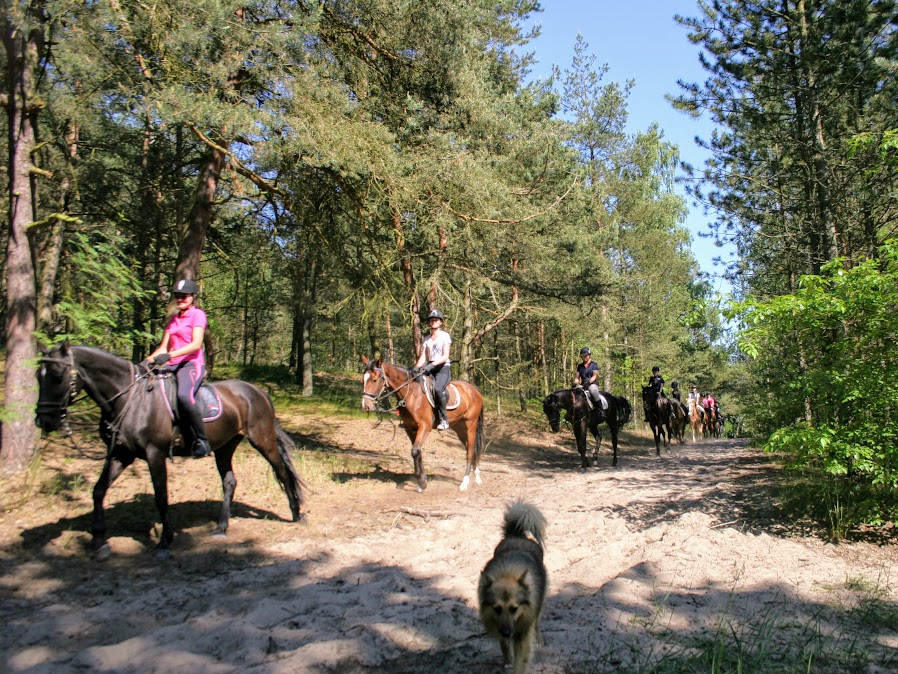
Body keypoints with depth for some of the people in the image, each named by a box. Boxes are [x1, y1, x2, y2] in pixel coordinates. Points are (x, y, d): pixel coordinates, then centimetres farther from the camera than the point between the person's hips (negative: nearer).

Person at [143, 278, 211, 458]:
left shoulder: (198, 314, 1)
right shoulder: (173, 319, 23)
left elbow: (196, 344, -13)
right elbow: (164, 347, 17)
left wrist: (169, 355, -24)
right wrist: (149, 359, -3)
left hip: (192, 364, -8)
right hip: (173, 365, 8)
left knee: (184, 395, -36)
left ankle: (202, 441, -27)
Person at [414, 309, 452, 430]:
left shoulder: (445, 336, 1)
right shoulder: (427, 339, 16)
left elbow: (445, 356, -10)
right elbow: (423, 357, 10)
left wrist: (432, 364, -24)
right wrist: (417, 367, -10)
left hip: (443, 368, -6)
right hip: (429, 369, 6)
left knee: (438, 389, -33)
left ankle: (444, 419, -23)